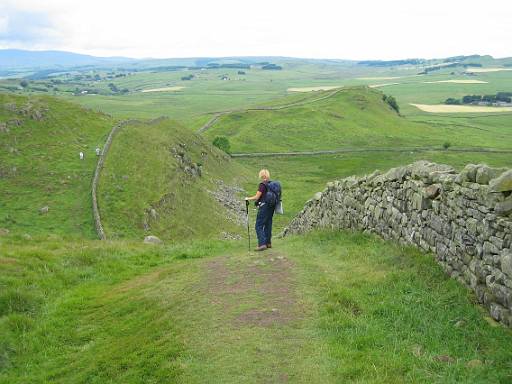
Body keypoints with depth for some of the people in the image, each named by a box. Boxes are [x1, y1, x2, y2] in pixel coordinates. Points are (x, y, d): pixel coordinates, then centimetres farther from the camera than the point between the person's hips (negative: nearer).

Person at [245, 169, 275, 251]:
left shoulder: (262, 185, -15)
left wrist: (248, 198, 2)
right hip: (271, 207, 8)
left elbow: (257, 197, -14)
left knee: (259, 226, -4)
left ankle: (262, 244, -13)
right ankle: (268, 243, 22)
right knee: (268, 224, 17)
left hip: (264, 207, -8)